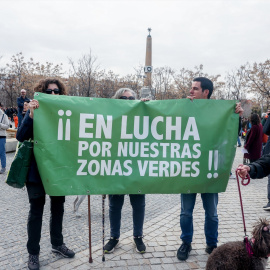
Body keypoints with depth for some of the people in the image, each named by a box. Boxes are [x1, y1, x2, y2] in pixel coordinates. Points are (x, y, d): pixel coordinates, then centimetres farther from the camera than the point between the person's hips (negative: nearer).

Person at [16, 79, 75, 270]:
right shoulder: (35, 111, -5)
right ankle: (33, 253, 21)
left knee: (58, 207, 15)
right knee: (36, 210, 7)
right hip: (38, 169, -3)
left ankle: (57, 244, 34)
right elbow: (21, 137, -16)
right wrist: (31, 114, -27)